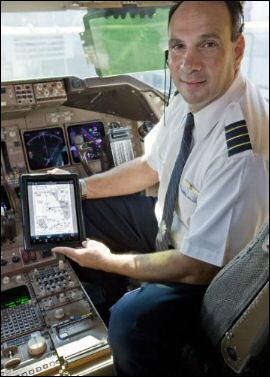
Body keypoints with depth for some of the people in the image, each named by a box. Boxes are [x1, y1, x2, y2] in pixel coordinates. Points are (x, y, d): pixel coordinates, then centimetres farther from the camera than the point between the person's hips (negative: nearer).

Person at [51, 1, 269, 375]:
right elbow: (150, 167, 6)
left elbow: (200, 268, -28)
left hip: (208, 272, -7)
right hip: (169, 221, 8)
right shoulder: (190, 96, -9)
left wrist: (109, 261, -16)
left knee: (131, 321, -33)